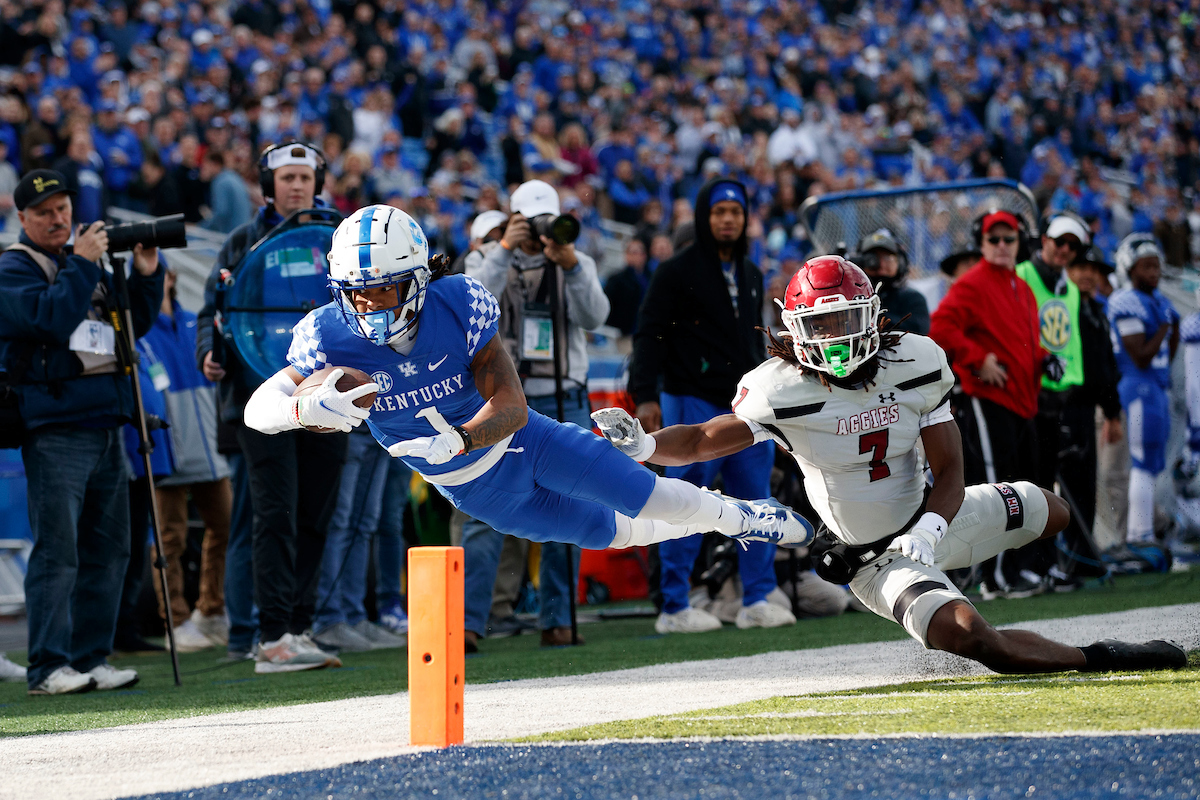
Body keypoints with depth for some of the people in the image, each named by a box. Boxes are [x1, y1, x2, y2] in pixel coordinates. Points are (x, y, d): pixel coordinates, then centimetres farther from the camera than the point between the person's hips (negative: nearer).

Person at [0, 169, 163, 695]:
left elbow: (134, 325, 20)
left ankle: (90, 658, 13)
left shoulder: (88, 259, 20)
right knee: (57, 552, -10)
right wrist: (82, 266, -16)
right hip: (55, 429, -7)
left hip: (105, 424, 7)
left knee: (108, 549, 7)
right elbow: (51, 317, -18)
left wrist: (146, 276, 5)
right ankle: (48, 667, -9)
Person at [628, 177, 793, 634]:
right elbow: (649, 335, -8)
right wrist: (645, 397, -16)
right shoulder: (677, 272, -4)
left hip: (745, 406, 7)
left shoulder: (750, 276, 17)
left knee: (756, 502, 4)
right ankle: (674, 608, -2)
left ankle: (757, 601, 10)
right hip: (693, 403, -7)